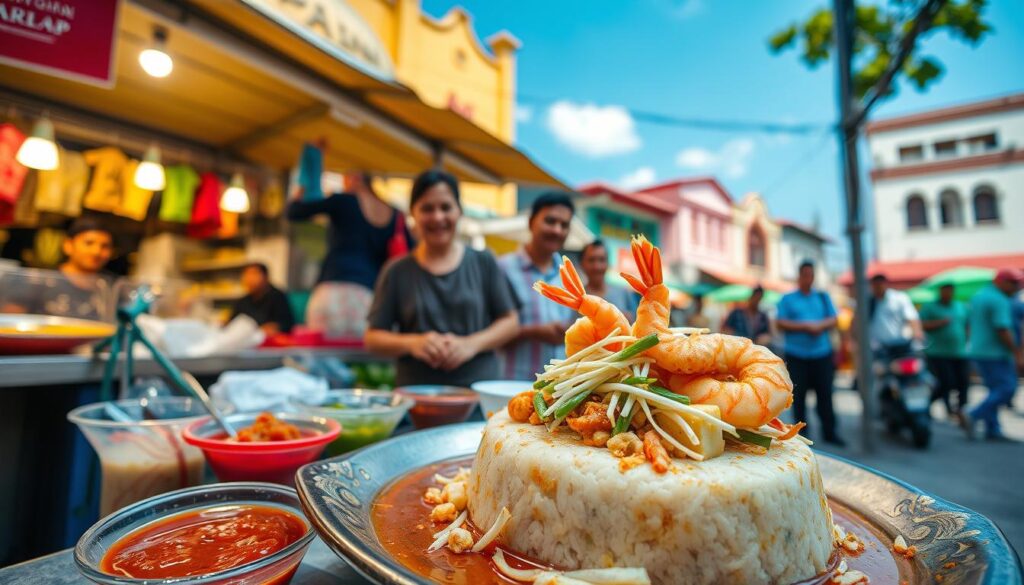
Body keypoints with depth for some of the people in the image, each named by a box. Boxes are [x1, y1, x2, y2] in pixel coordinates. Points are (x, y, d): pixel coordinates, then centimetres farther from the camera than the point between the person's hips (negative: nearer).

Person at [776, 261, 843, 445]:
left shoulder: (823, 297, 14)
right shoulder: (787, 299, 5)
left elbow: (833, 320, 8)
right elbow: (780, 323, -5)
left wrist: (820, 326, -12)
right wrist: (805, 326, -13)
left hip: (822, 354, 2)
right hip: (796, 355, -2)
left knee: (825, 394, 3)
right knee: (799, 395, 3)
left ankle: (829, 432, 14)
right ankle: (801, 432, 14)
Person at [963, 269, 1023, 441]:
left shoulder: (978, 296, 14)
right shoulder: (1000, 301, -14)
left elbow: (970, 324, 20)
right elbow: (1003, 331, -20)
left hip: (978, 351, 9)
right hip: (995, 354, -9)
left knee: (995, 390, 13)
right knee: (1006, 389, -5)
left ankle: (992, 430, 13)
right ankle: (973, 417, -10)